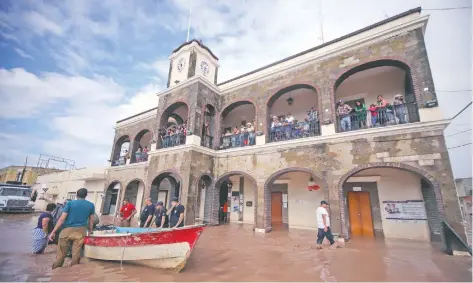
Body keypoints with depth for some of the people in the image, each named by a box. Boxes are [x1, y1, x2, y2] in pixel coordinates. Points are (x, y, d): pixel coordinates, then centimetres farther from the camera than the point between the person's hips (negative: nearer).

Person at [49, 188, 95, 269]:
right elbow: (91, 220, 13)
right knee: (76, 254, 7)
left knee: (61, 253, 11)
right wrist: (90, 230, 27)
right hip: (80, 231, 1)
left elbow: (62, 219, -5)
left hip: (67, 230, -1)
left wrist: (53, 232, 0)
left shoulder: (70, 203, 0)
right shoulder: (91, 205, 6)